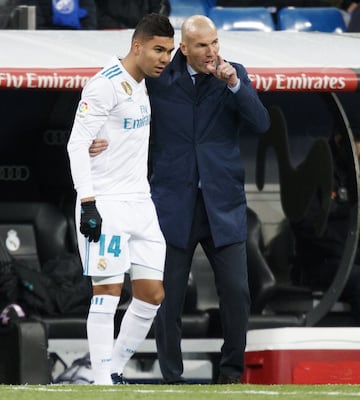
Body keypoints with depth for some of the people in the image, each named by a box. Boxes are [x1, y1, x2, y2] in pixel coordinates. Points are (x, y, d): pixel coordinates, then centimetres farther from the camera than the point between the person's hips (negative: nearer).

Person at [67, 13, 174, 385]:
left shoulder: (139, 85, 14)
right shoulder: (105, 85, -13)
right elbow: (77, 144, -17)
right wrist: (88, 202, -22)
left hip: (139, 202, 9)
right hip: (105, 205, -8)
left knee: (152, 295, 5)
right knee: (107, 292, -10)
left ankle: (115, 369, 15)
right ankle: (102, 382, -8)